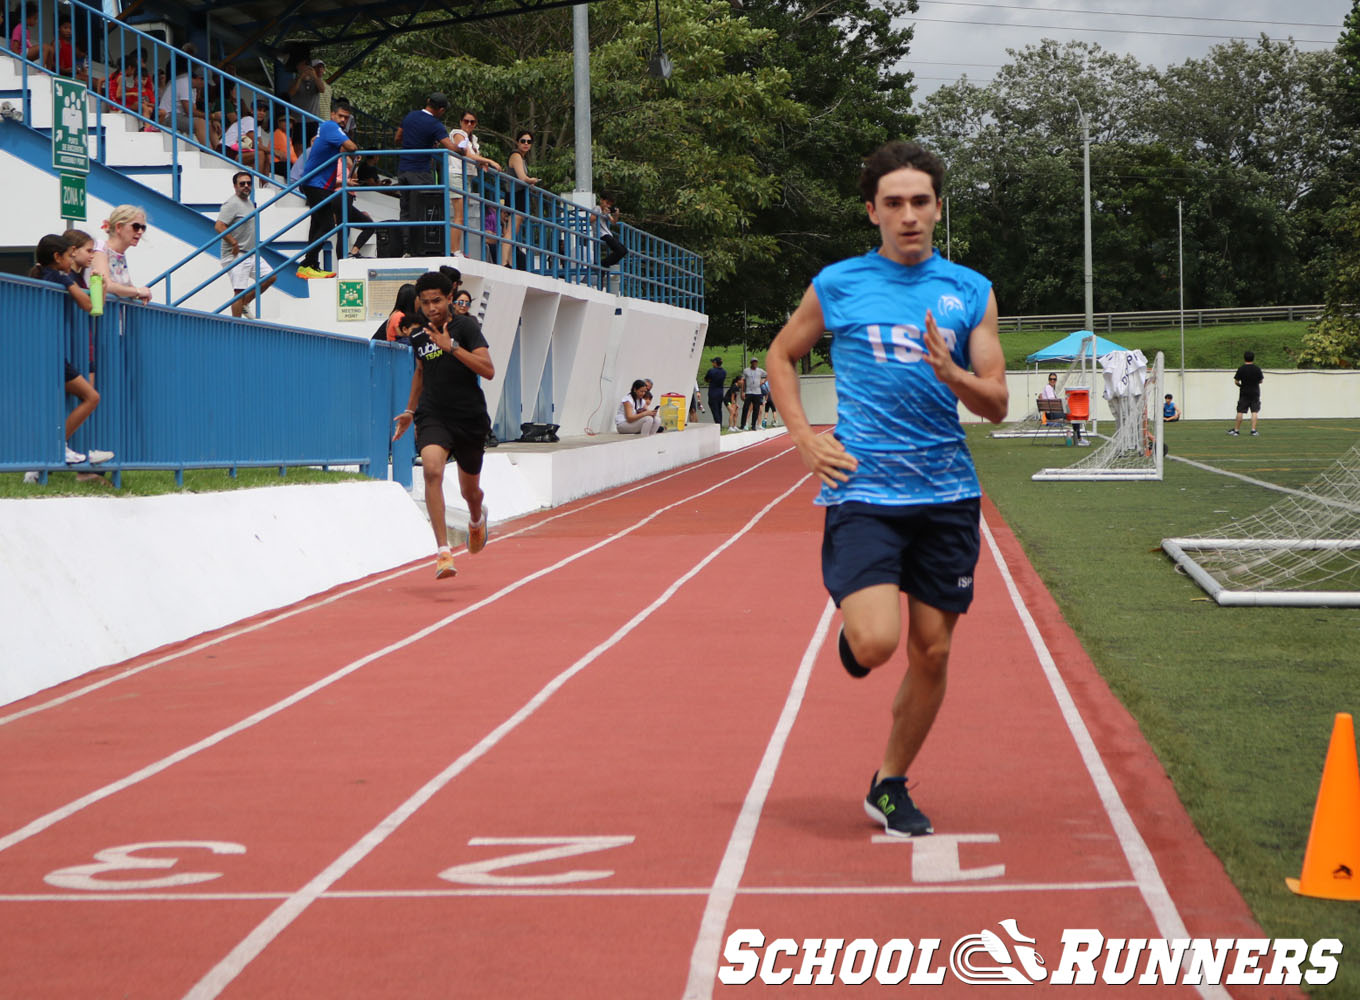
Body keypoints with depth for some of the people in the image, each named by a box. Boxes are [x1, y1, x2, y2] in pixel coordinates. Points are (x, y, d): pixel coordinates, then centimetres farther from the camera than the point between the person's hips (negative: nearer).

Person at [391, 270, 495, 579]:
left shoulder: (465, 326, -7)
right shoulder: (419, 337, 7)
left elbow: (488, 371, -17)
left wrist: (451, 346, -21)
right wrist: (410, 410, 28)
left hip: (470, 418, -2)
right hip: (433, 417, 2)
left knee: (470, 490, 14)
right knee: (432, 469, -28)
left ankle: (477, 518, 55)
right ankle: (443, 551, -31)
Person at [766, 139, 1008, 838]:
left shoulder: (971, 291, 6)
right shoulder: (837, 285, 3)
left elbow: (996, 405, 3)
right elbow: (781, 355, 18)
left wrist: (950, 373, -18)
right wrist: (806, 439, 4)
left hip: (945, 493, 2)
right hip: (861, 490, -2)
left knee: (932, 651, 5)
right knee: (877, 642, -19)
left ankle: (890, 786, 23)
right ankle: (851, 627, 19)